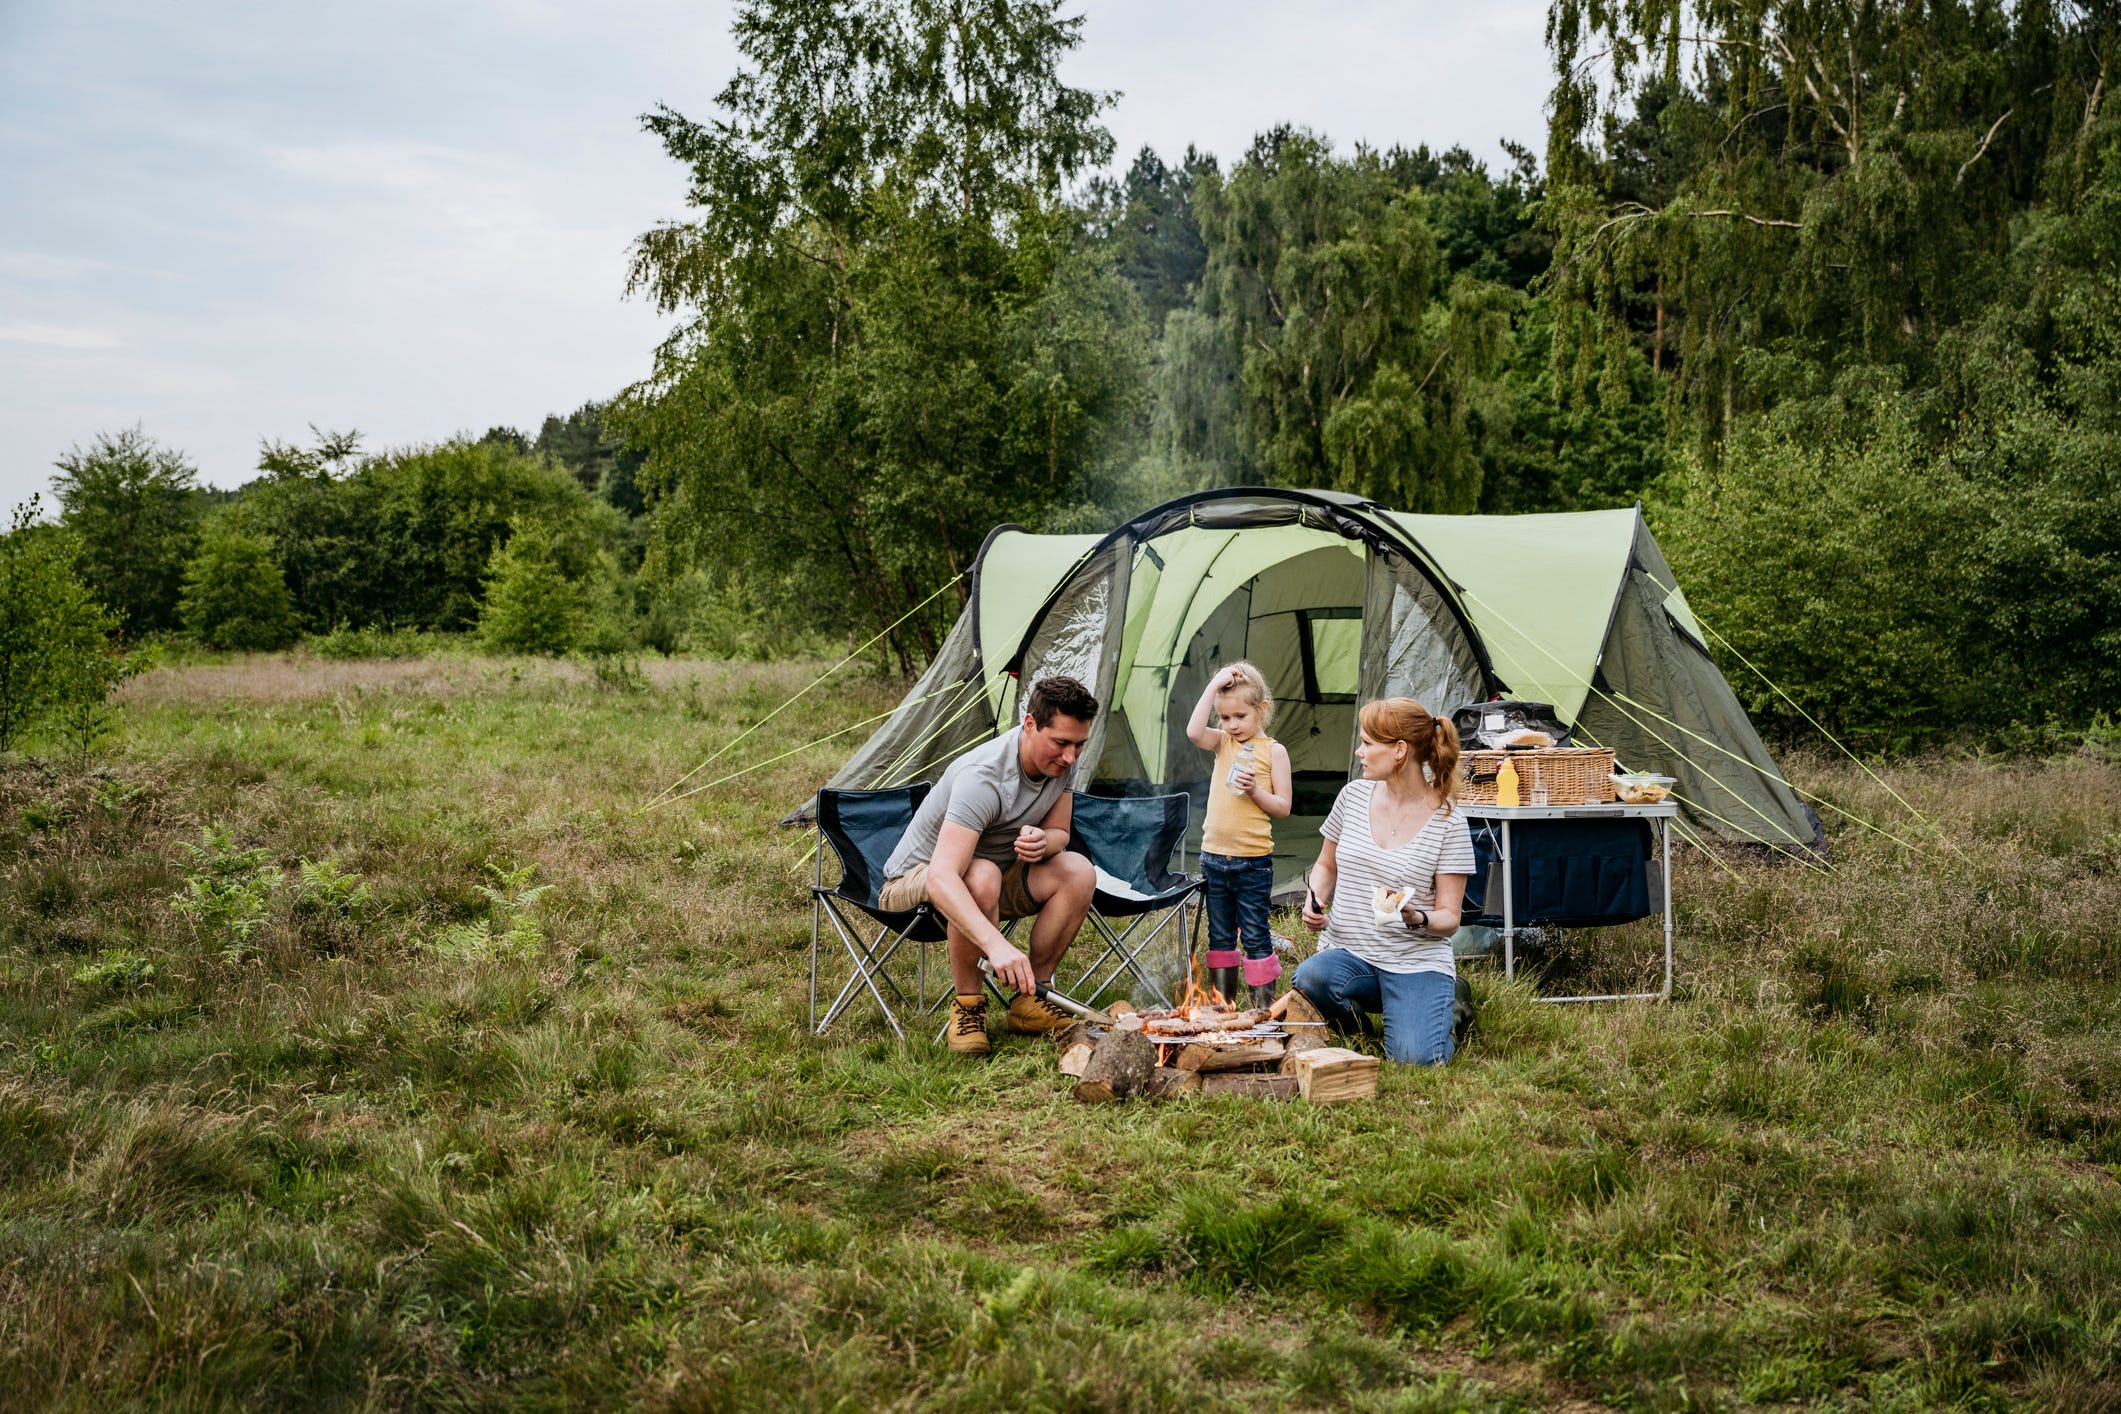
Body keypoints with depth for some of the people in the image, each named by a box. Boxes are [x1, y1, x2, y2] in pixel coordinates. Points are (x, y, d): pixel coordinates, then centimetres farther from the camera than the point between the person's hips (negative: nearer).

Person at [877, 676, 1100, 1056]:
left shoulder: (1060, 762, -12)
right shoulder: (982, 778, -36)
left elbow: (1059, 833, 2)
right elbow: (942, 878, -46)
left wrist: (1041, 842, -25)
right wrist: (996, 944, -60)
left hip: (998, 872, 7)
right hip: (913, 881, -7)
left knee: (1079, 872, -19)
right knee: (982, 877, -40)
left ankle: (1031, 1000, -5)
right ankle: (967, 1004, -18)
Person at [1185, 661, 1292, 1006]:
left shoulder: (1273, 751, -3)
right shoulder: (1223, 744, 7)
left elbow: (1282, 808, -4)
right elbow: (1194, 731, -15)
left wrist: (1255, 790, -21)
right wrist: (1213, 686, -14)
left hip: (1253, 861, -4)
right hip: (1214, 857, 5)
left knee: (1254, 936, -2)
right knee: (1220, 936, 12)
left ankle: (1264, 1007, 4)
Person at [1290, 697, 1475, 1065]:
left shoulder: (1447, 822, -8)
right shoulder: (1354, 796, 4)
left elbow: (1449, 917, -5)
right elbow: (1326, 865, 20)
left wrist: (1417, 920, -27)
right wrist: (1313, 900, -1)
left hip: (1417, 960, -3)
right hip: (1347, 952, 3)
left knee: (1414, 1059, -26)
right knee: (1310, 979, -33)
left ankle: (1445, 998, 10)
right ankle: (1355, 1009, 3)